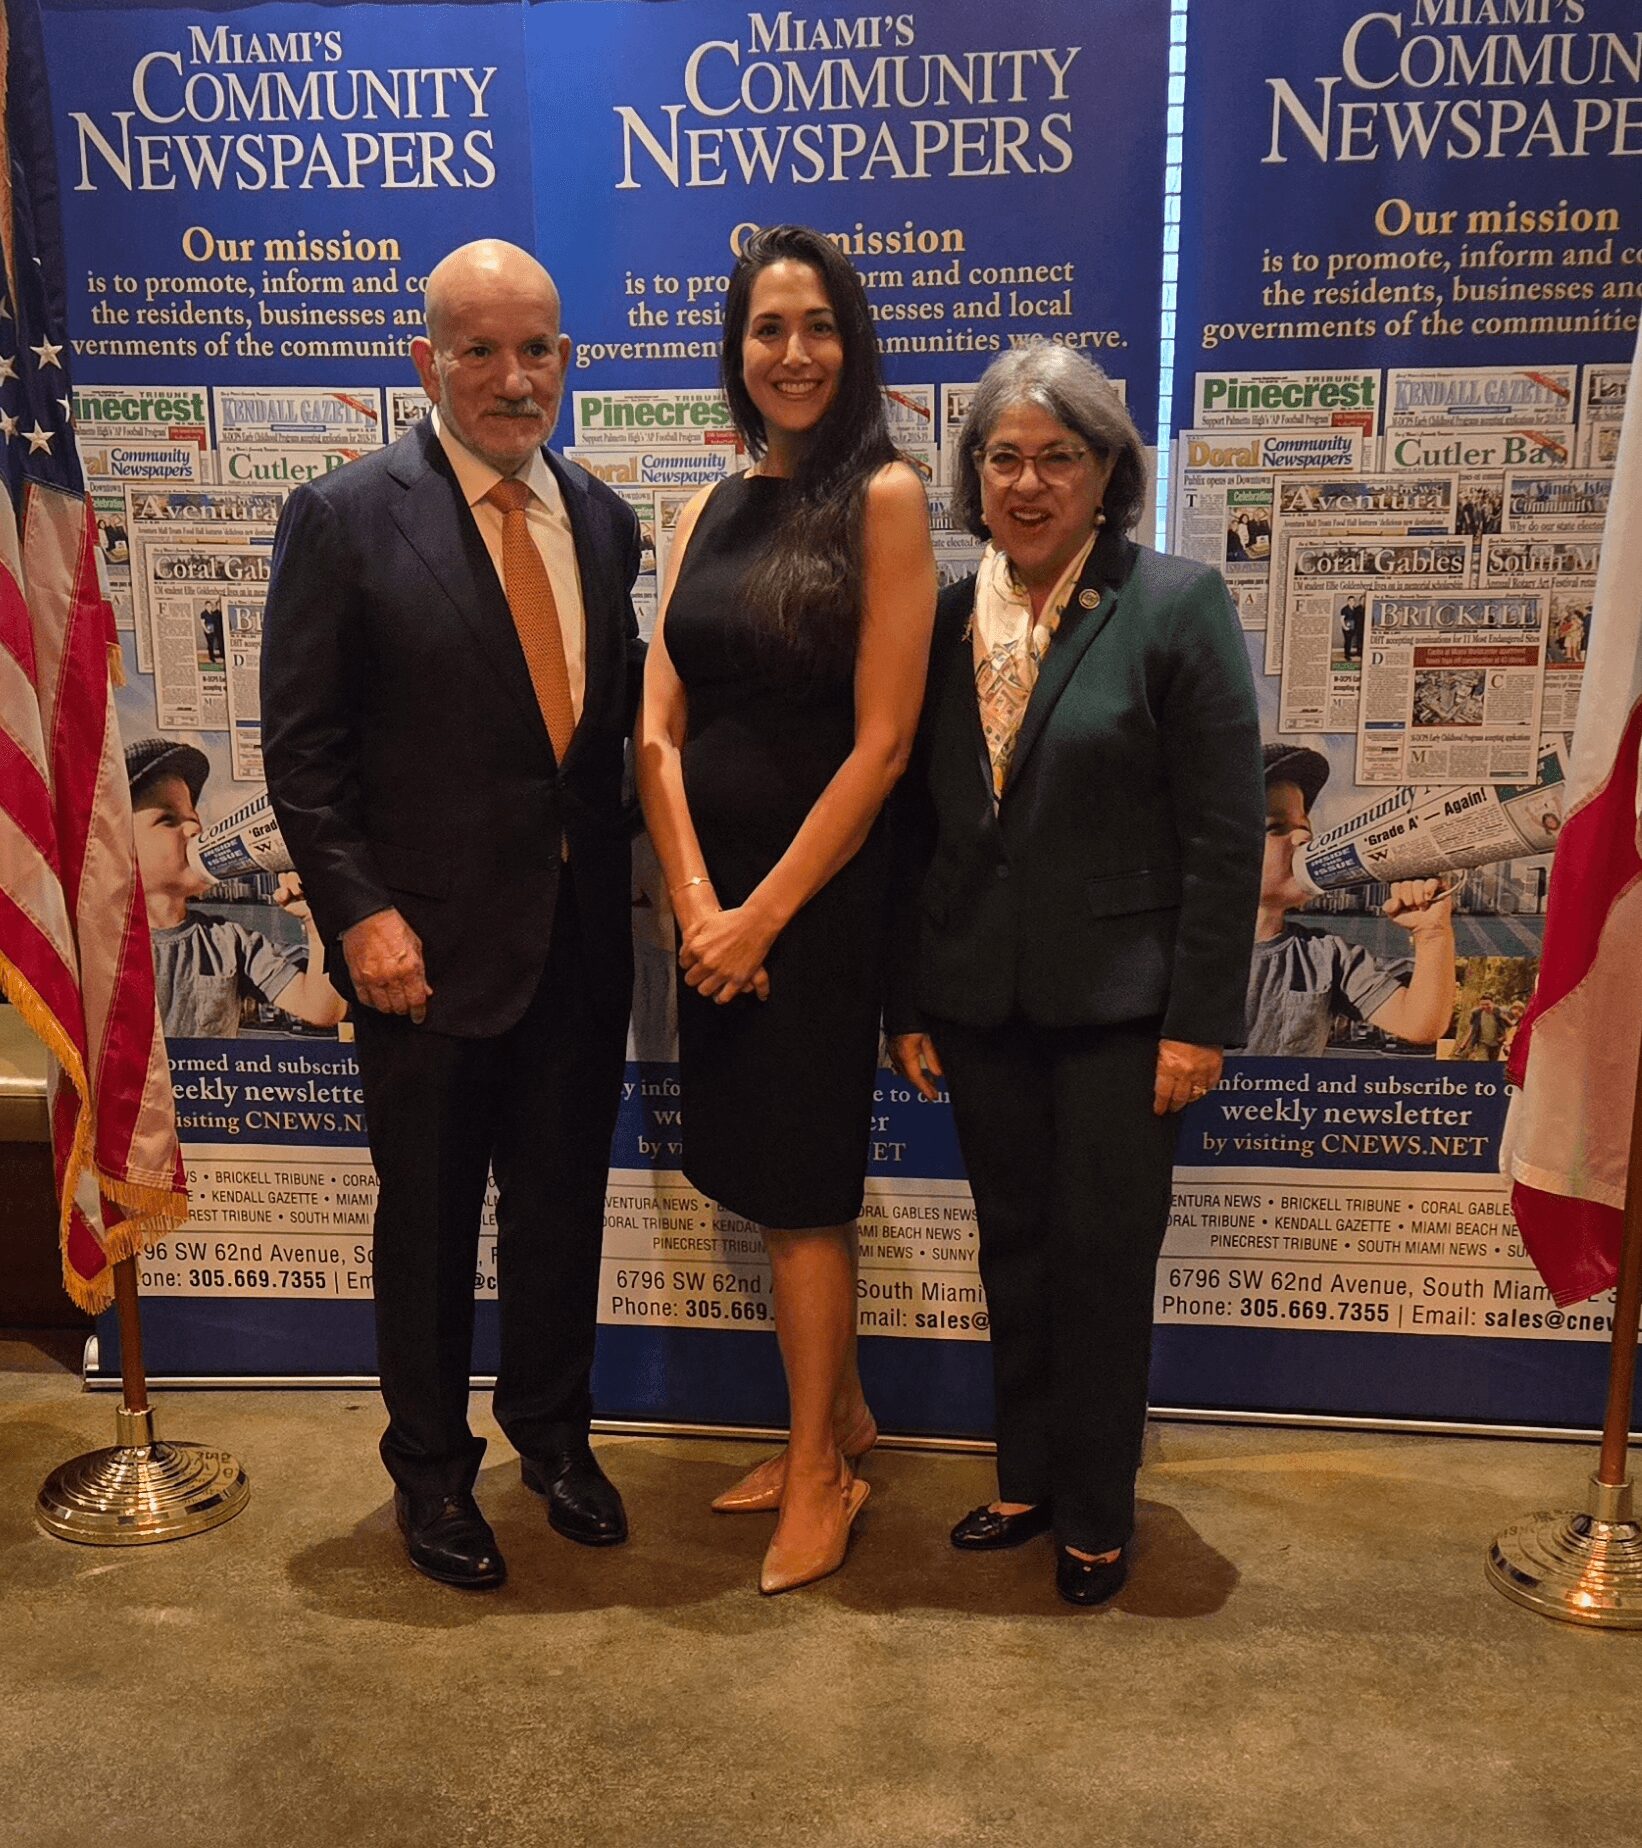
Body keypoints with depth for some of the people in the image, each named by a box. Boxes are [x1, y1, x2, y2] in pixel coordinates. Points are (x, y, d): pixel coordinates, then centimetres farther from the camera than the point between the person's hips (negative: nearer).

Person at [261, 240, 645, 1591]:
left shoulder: (602, 519, 8)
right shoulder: (345, 519, -7)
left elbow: (618, 716, 9)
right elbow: (304, 747, -8)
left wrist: (616, 888, 0)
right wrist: (360, 913, -15)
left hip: (580, 938, 4)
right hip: (430, 947, -4)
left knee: (564, 1203, 17)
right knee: (430, 1219, 12)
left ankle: (551, 1426, 40)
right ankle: (431, 1466, 34)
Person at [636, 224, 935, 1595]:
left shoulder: (884, 496, -9)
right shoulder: (714, 511, 9)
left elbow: (882, 742, -14)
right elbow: (658, 728, 2)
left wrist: (762, 914, -13)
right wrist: (696, 902, -10)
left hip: (819, 894, -6)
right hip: (712, 892, 6)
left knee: (799, 1185, 4)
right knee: (764, 1173, 14)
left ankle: (821, 1470, 24)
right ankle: (839, 1411, 35)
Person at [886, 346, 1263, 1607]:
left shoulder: (1176, 605, -6)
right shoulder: (944, 619, 7)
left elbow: (1227, 833, -9)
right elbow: (917, 827, 10)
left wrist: (1200, 1020, -12)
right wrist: (907, 1003, 8)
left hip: (1118, 1003, -4)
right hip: (980, 1003, 4)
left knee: (1105, 1260, 5)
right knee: (1015, 1250, 15)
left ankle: (1098, 1516, 25)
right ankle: (1028, 1478, 34)